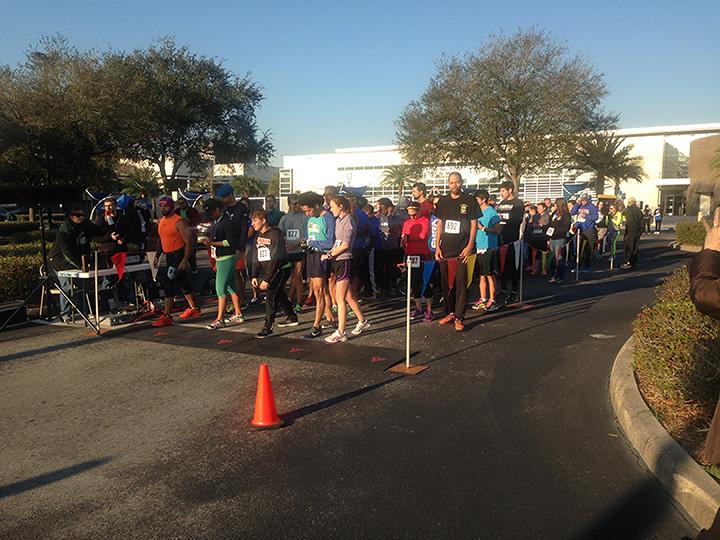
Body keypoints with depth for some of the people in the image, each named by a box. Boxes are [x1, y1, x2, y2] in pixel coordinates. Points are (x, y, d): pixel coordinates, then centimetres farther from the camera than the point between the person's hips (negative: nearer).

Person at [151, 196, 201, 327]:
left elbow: (188, 241, -18)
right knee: (182, 283, 16)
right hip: (169, 256, 9)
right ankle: (194, 309, 29)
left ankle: (166, 316, -9)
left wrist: (184, 260, -24)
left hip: (178, 255, -9)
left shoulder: (178, 222, -14)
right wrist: (157, 256, 16)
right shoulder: (161, 221, 12)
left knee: (168, 283, -12)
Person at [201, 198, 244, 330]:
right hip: (220, 258, 10)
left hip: (226, 258, -10)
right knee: (230, 287, 14)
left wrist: (213, 243, -20)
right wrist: (209, 240, 1)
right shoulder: (216, 221, 14)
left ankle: (220, 319, -5)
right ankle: (238, 315, 23)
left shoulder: (226, 222, -15)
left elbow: (231, 241, -21)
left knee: (221, 288, -9)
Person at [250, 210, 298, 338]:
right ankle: (292, 318, 36)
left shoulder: (275, 234, -19)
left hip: (281, 269, -8)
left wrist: (267, 279, -25)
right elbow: (256, 257, 10)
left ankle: (268, 328, -11)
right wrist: (255, 276, 0)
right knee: (279, 294, 17)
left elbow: (275, 259, -24)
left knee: (271, 294, -14)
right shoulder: (258, 235, 6)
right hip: (267, 270, 8)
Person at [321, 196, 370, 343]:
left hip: (344, 260, -9)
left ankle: (340, 333, -2)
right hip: (338, 260, 9)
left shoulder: (348, 221, -11)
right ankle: (362, 321, 33)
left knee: (340, 298, -6)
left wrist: (330, 255, -11)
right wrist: (329, 253, 0)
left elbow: (345, 245, -16)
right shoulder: (339, 220, 15)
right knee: (348, 295, 17)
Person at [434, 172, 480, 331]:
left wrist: (470, 246, -11)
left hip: (463, 250, -4)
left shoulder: (469, 200, 0)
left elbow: (474, 224, -1)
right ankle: (449, 312, 20)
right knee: (446, 283, 8)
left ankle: (459, 317, 2)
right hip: (445, 250, 4)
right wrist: (437, 246, 5)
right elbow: (439, 224, 12)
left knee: (461, 284, -3)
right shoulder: (443, 201, 10)